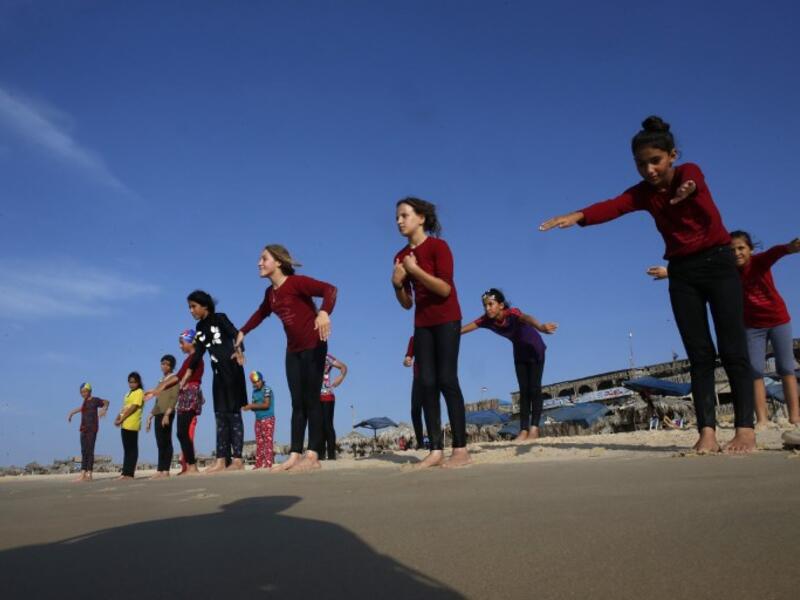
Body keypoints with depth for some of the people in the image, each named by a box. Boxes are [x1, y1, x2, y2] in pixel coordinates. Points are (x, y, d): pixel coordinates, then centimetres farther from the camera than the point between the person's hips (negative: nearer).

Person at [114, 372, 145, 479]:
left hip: (132, 425, -9)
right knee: (127, 450, 11)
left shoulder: (139, 392, -6)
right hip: (125, 425, 9)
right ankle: (125, 473, 14)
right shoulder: (129, 393, 21)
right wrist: (117, 418, 3)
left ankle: (129, 473, -4)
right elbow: (124, 407, 18)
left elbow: (133, 407, -14)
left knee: (132, 450, -6)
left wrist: (121, 419, -15)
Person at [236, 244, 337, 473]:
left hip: (313, 346, -7)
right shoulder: (270, 293, 10)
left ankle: (313, 456, -6)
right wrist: (243, 332, 34)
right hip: (293, 350, 8)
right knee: (297, 403, 4)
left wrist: (324, 312, -45)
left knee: (311, 399, -8)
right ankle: (295, 455, 5)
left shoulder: (296, 282, -14)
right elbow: (260, 313, 31)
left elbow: (329, 289, -28)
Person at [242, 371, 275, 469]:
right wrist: (248, 407, -9)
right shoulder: (254, 392, 13)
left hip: (268, 419, -7)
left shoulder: (267, 389, -7)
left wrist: (252, 406, -15)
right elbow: (254, 405, 13)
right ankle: (258, 464, 10)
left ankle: (268, 464, -9)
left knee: (268, 441, -8)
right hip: (258, 420, 7)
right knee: (259, 442, 7)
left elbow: (266, 405, -17)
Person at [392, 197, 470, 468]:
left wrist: (415, 270, -20)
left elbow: (445, 289, -19)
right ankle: (436, 450, 0)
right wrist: (397, 283, -8)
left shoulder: (438, 246, -9)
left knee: (447, 380, -11)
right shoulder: (401, 256, 9)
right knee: (426, 383, -1)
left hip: (446, 320, -6)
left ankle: (461, 449, -6)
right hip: (422, 324, 6)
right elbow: (406, 304, 10)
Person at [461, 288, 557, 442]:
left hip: (535, 350, -5)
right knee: (524, 390, 2)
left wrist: (540, 327, -78)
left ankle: (534, 428, -8)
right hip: (519, 352, 5)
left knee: (534, 389, -9)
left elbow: (526, 318, -57)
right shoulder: (487, 319, -18)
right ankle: (524, 430, -1)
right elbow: (468, 327, -14)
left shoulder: (512, 313, -35)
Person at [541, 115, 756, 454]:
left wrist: (689, 189, -62)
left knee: (733, 350, -7)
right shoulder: (643, 193, -2)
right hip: (682, 273, 3)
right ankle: (707, 431, -5)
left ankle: (745, 429, -6)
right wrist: (578, 216, -45)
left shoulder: (689, 172, -9)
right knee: (699, 355, -2)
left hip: (718, 263, -3)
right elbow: (612, 206, -22)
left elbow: (694, 183, -35)